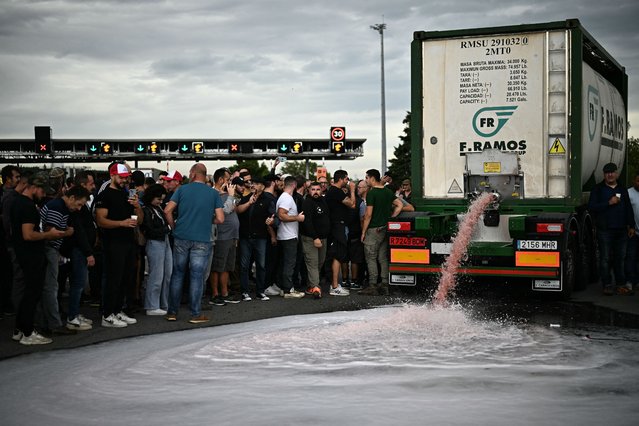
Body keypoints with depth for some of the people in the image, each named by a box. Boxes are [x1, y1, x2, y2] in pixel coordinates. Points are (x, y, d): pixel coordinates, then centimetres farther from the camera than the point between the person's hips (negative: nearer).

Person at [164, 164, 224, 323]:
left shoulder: (182, 189, 2)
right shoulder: (213, 193, 2)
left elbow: (167, 211, -6)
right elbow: (220, 219, -3)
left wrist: (174, 227, 8)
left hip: (181, 238, 1)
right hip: (202, 240, -1)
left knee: (177, 274, 10)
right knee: (197, 277, 3)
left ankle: (172, 312, 15)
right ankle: (196, 314, 6)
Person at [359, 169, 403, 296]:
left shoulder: (371, 193, -13)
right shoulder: (388, 192, 11)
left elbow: (368, 215, -15)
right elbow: (399, 205, 12)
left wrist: (363, 232, -9)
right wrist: (390, 218, 11)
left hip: (374, 229, -7)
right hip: (385, 228, 7)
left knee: (371, 258, -2)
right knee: (383, 258, 10)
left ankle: (372, 286, -5)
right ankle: (385, 286, 10)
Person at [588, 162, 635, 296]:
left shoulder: (622, 190, 18)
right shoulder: (598, 189, 4)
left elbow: (628, 208, 21)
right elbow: (591, 207, -6)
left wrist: (631, 226, 15)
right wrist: (609, 203, -14)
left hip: (621, 230, 4)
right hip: (605, 230, -4)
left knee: (620, 258, 5)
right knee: (605, 258, -2)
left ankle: (621, 285, 11)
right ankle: (607, 285, 3)